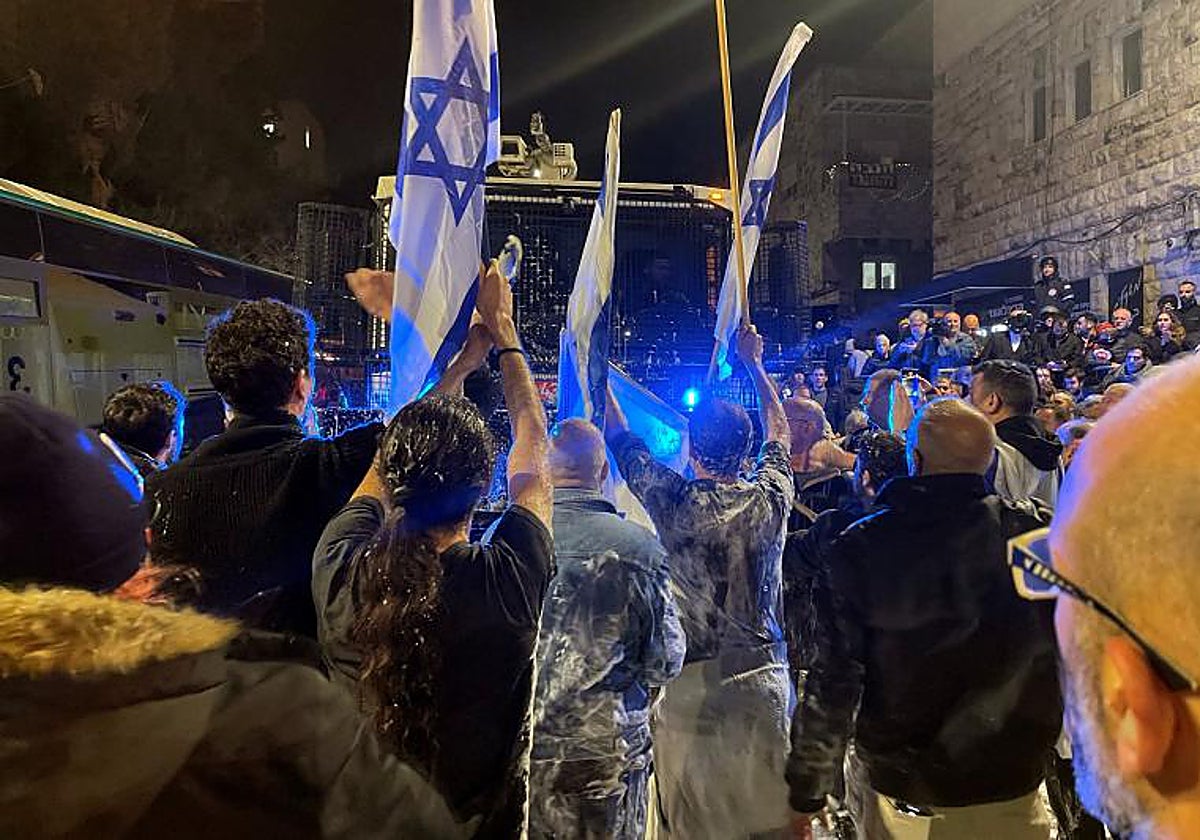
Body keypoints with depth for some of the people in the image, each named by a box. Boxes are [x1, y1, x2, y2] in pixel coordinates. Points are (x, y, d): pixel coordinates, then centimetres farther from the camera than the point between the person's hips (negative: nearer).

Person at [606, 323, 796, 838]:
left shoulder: (671, 502, -14)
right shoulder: (770, 500, -6)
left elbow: (618, 436, 1)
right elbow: (779, 433, 14)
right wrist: (754, 363, 24)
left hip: (690, 679, -2)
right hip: (762, 676, 2)